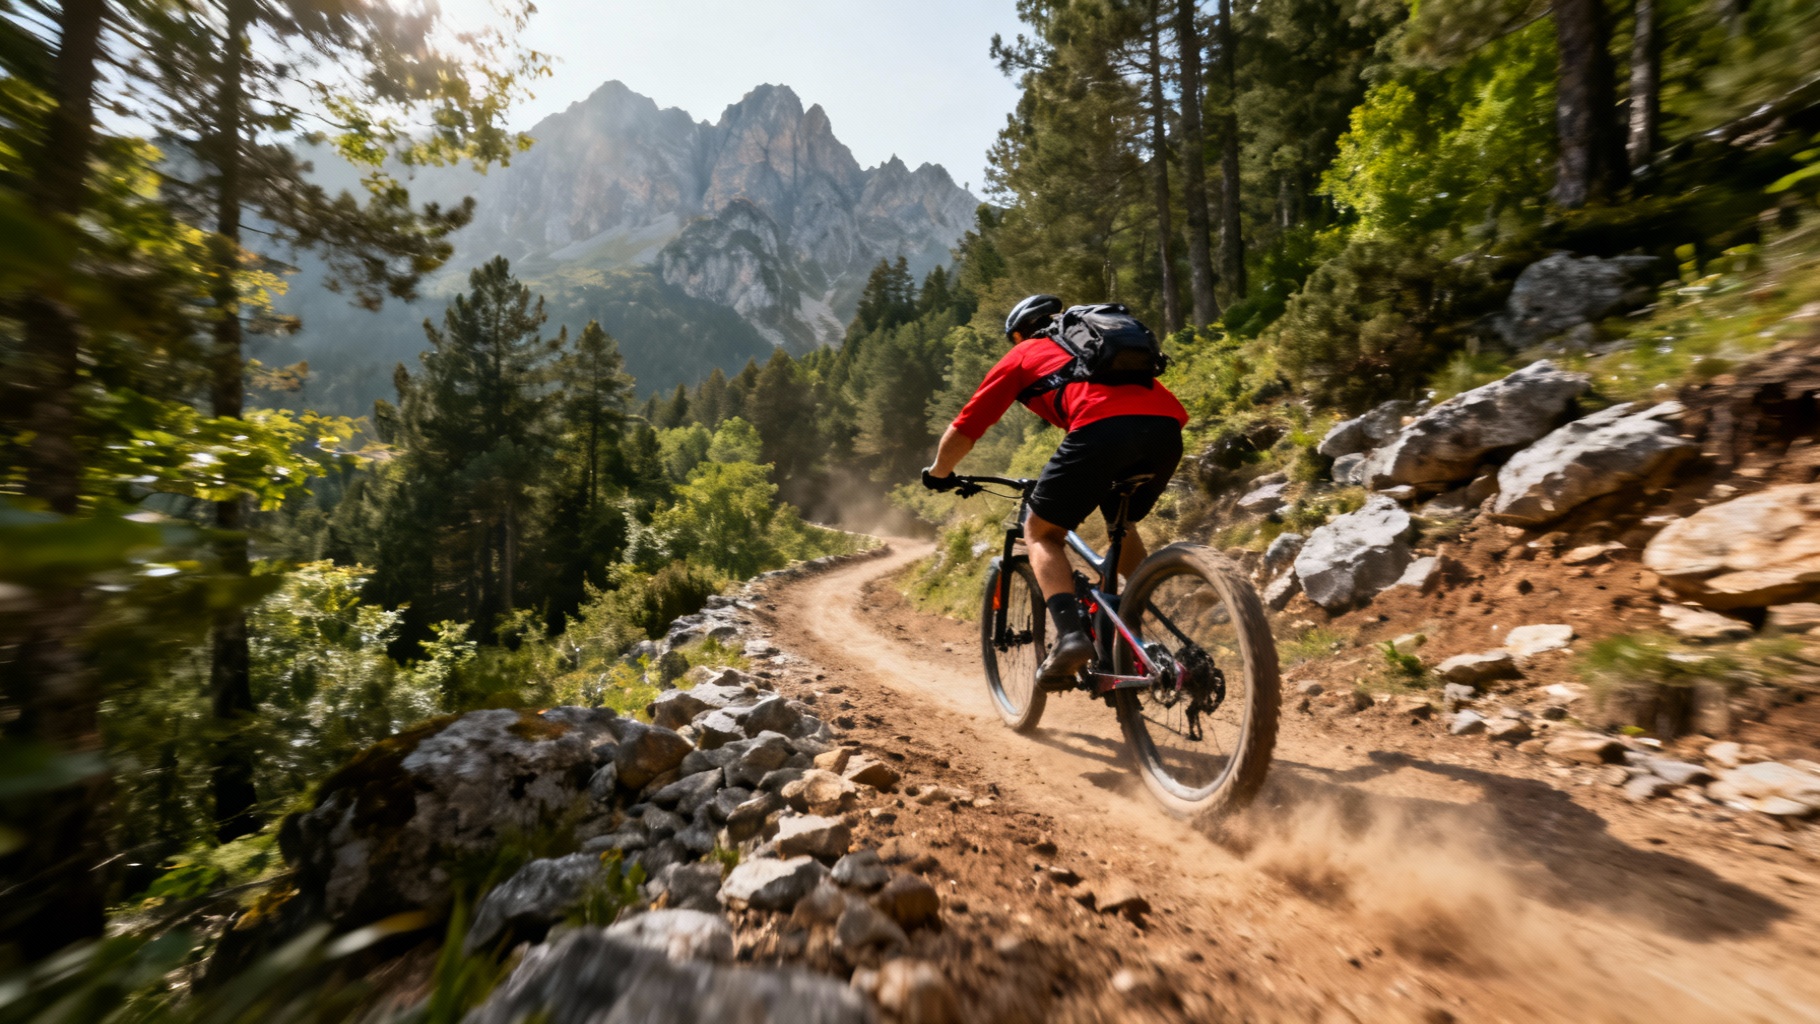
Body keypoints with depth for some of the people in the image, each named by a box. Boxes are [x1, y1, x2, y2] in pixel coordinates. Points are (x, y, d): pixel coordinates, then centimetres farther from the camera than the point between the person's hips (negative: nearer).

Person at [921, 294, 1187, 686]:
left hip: (1103, 427, -6)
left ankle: (1070, 634, -8)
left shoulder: (1022, 355, 24)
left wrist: (938, 474, 36)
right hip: (1168, 423, 6)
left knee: (1040, 532, 11)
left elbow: (964, 429, 19)